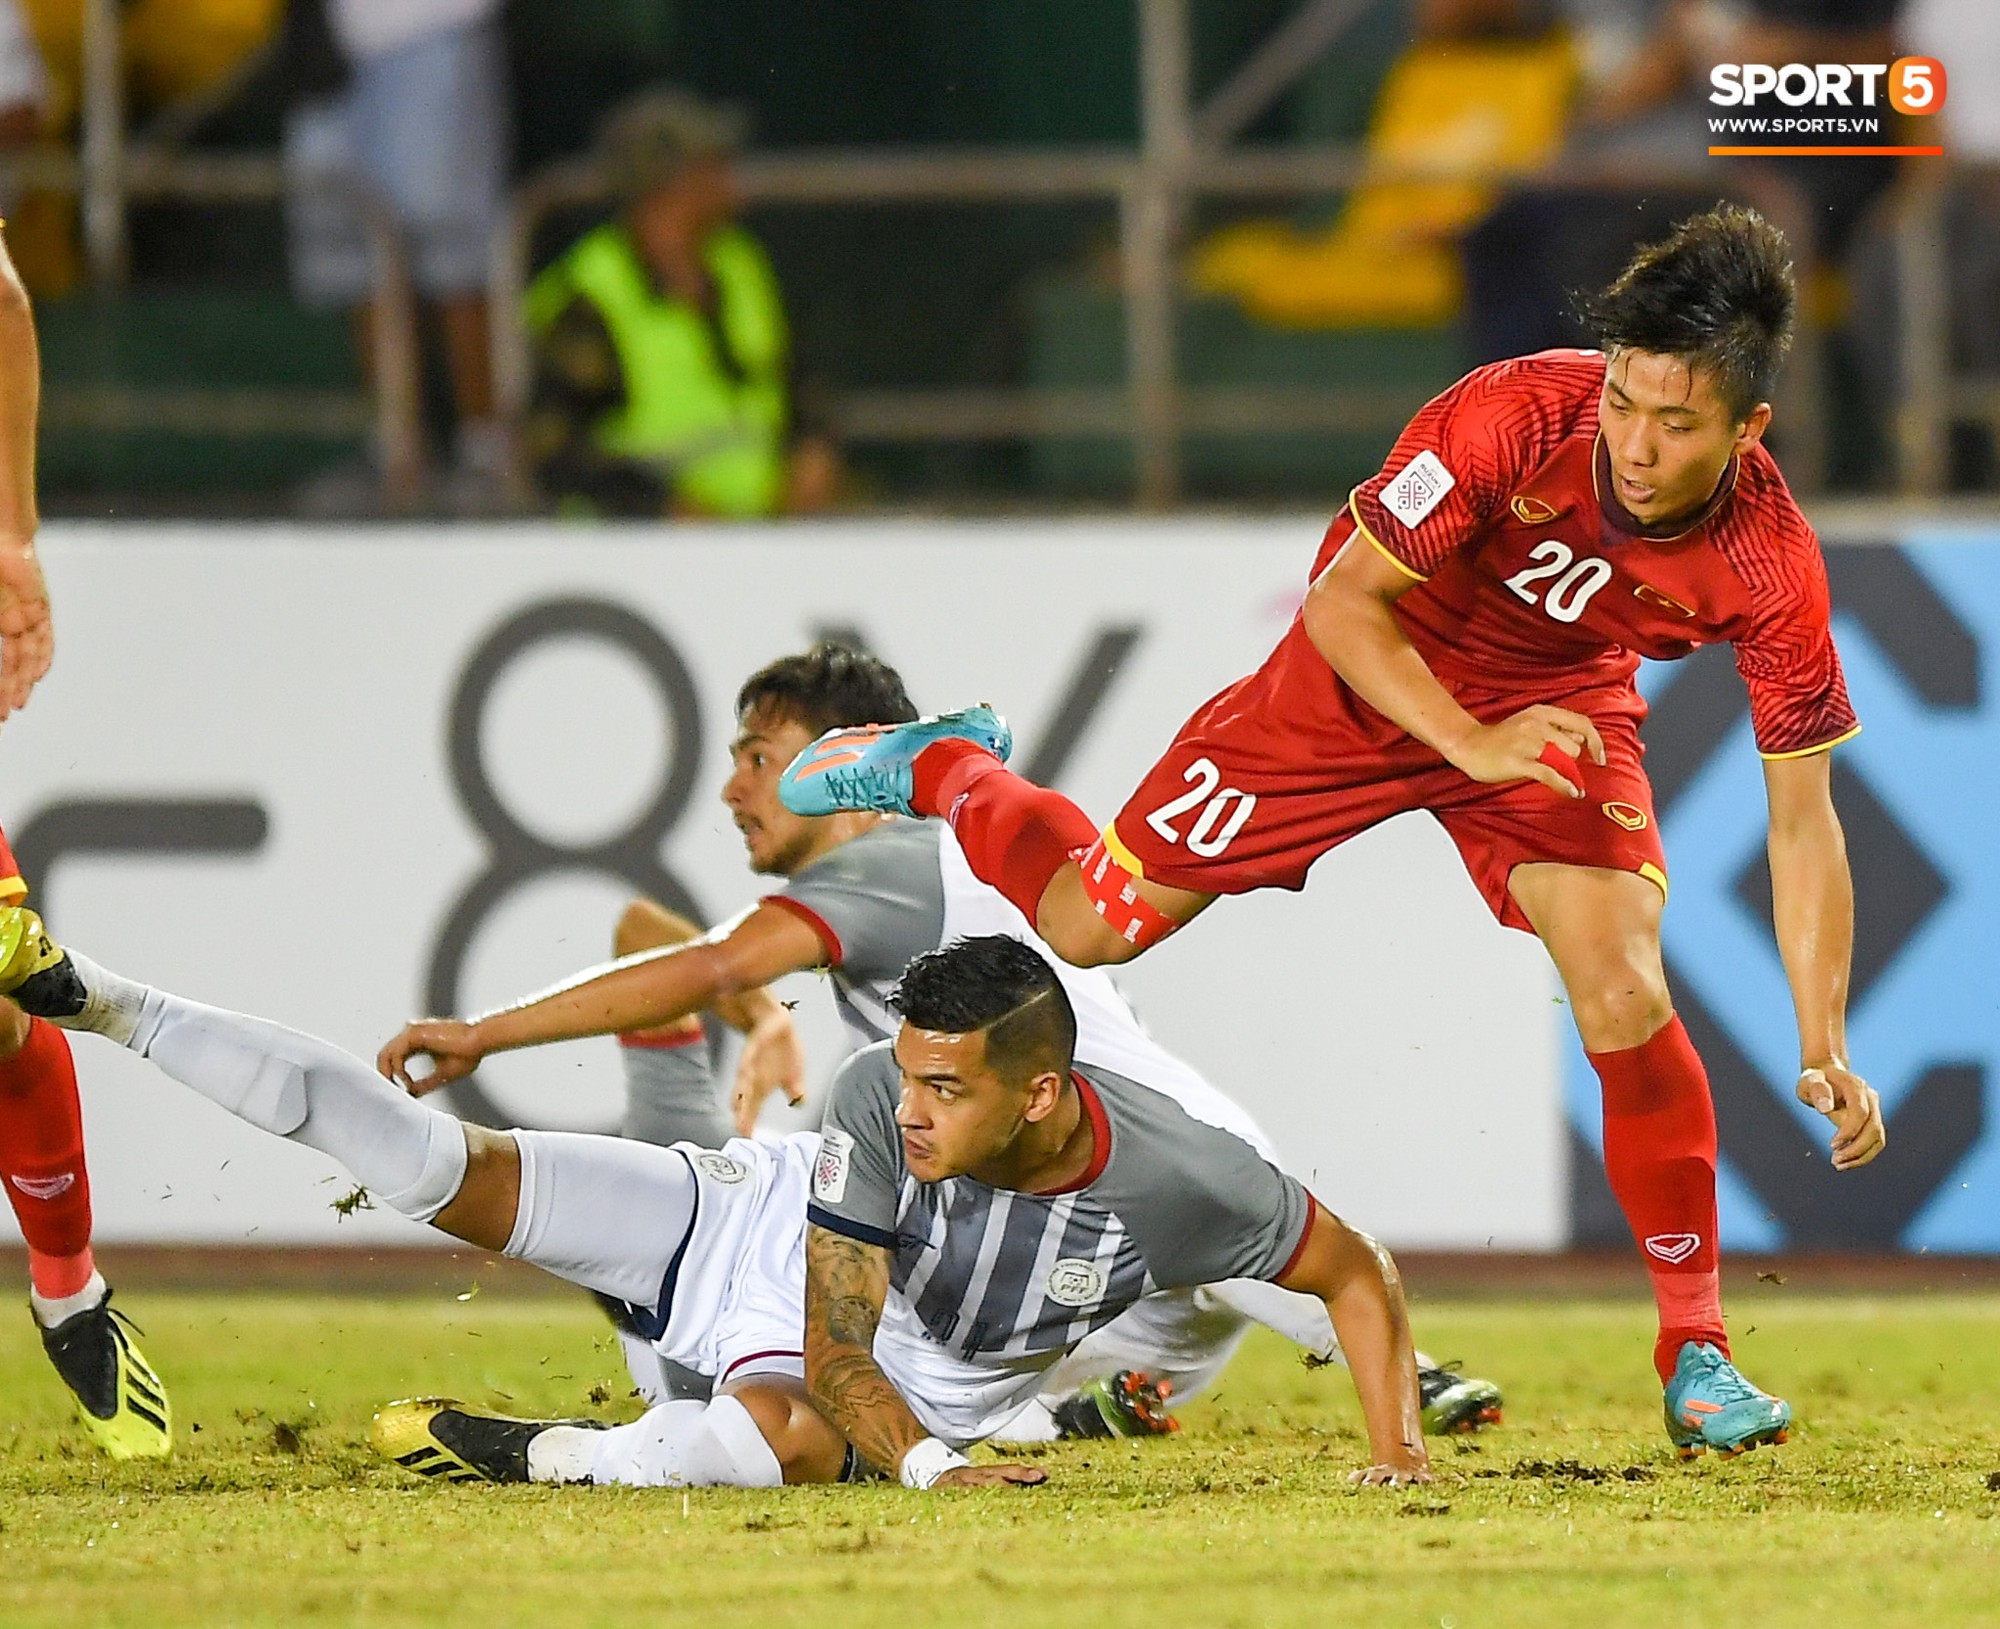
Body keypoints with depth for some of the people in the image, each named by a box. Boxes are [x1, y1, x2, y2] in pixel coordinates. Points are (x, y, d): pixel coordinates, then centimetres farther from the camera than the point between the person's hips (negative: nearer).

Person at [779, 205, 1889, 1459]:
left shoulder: (1772, 564, -29)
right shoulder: (1518, 416, -35)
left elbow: (1802, 813, -20)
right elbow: (1345, 601, -25)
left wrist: (1825, 1048, -27)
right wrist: (1474, 744, -39)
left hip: (1562, 702, 1)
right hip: (1373, 679, -1)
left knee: (1626, 990, -22)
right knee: (1093, 924, 1)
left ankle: (1695, 1350, -7)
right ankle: (945, 769, 35)